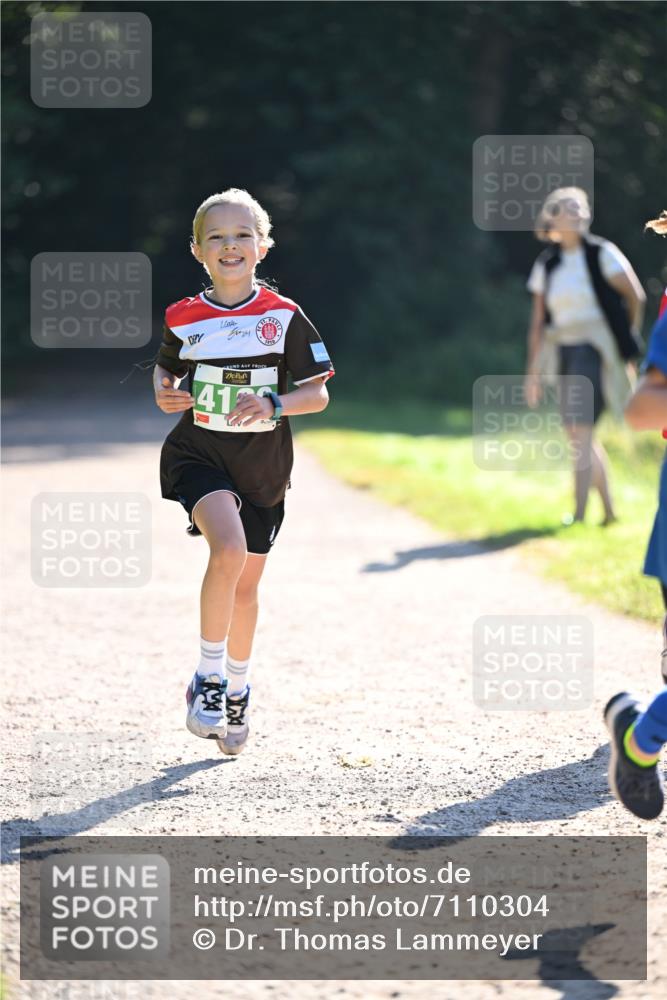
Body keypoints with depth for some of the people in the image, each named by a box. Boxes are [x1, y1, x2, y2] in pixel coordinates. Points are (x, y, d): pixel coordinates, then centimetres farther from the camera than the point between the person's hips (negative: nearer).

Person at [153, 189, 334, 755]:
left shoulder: (284, 316, -6)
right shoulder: (184, 319, -1)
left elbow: (318, 393, -4)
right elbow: (165, 369, 17)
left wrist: (274, 405, -23)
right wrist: (165, 392, -5)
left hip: (263, 466, 1)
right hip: (198, 454, -1)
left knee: (246, 585, 12)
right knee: (229, 549, -28)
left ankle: (238, 689, 36)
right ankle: (209, 676, -12)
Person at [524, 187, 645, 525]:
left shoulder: (602, 253, -3)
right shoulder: (546, 264, 9)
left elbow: (636, 296, -1)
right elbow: (538, 321, 12)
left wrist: (628, 340, 3)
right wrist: (533, 370, 10)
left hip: (595, 349, -5)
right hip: (564, 352, 5)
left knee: (580, 430, -15)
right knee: (578, 434, 8)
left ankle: (579, 513, -15)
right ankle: (609, 510, 21)